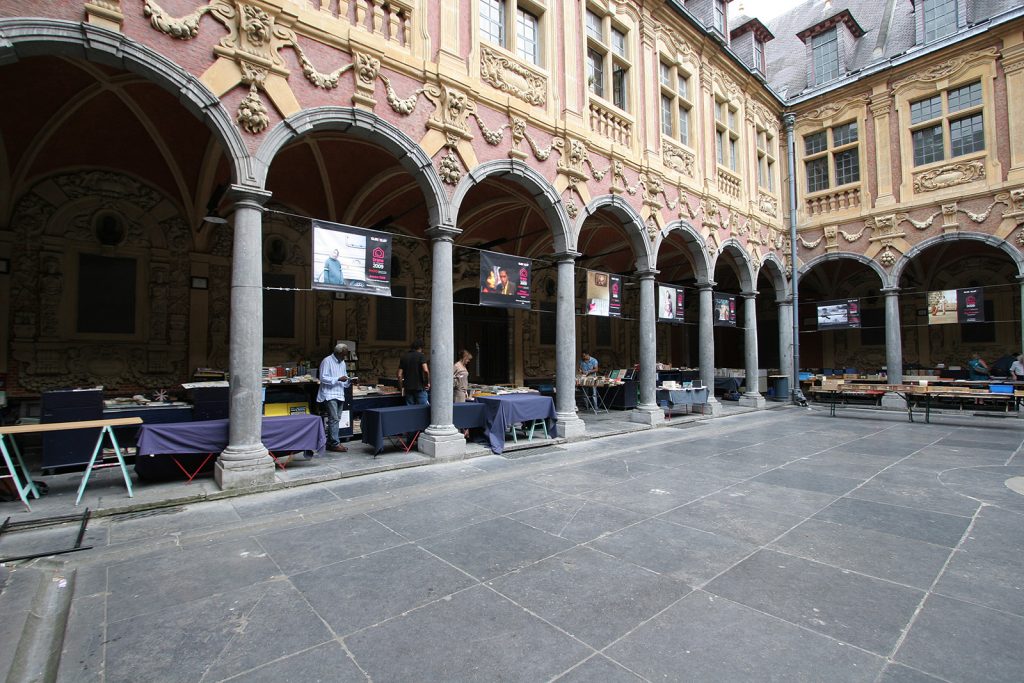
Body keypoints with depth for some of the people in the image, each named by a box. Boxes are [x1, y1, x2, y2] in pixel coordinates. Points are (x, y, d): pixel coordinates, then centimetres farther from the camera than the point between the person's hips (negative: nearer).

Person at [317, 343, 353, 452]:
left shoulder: (342, 363, 17)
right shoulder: (327, 361, -7)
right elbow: (323, 378, -14)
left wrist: (348, 381, 2)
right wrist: (338, 379, -19)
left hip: (340, 394, 8)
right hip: (330, 394, -8)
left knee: (336, 419, 9)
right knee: (334, 419, -11)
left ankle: (330, 442, 16)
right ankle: (335, 443, -8)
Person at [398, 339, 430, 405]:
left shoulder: (403, 357, 9)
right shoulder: (421, 355, -5)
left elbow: (399, 375, 5)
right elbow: (425, 370, -19)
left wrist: (402, 387, 14)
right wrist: (427, 383, -7)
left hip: (408, 389, 5)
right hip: (419, 388, -4)